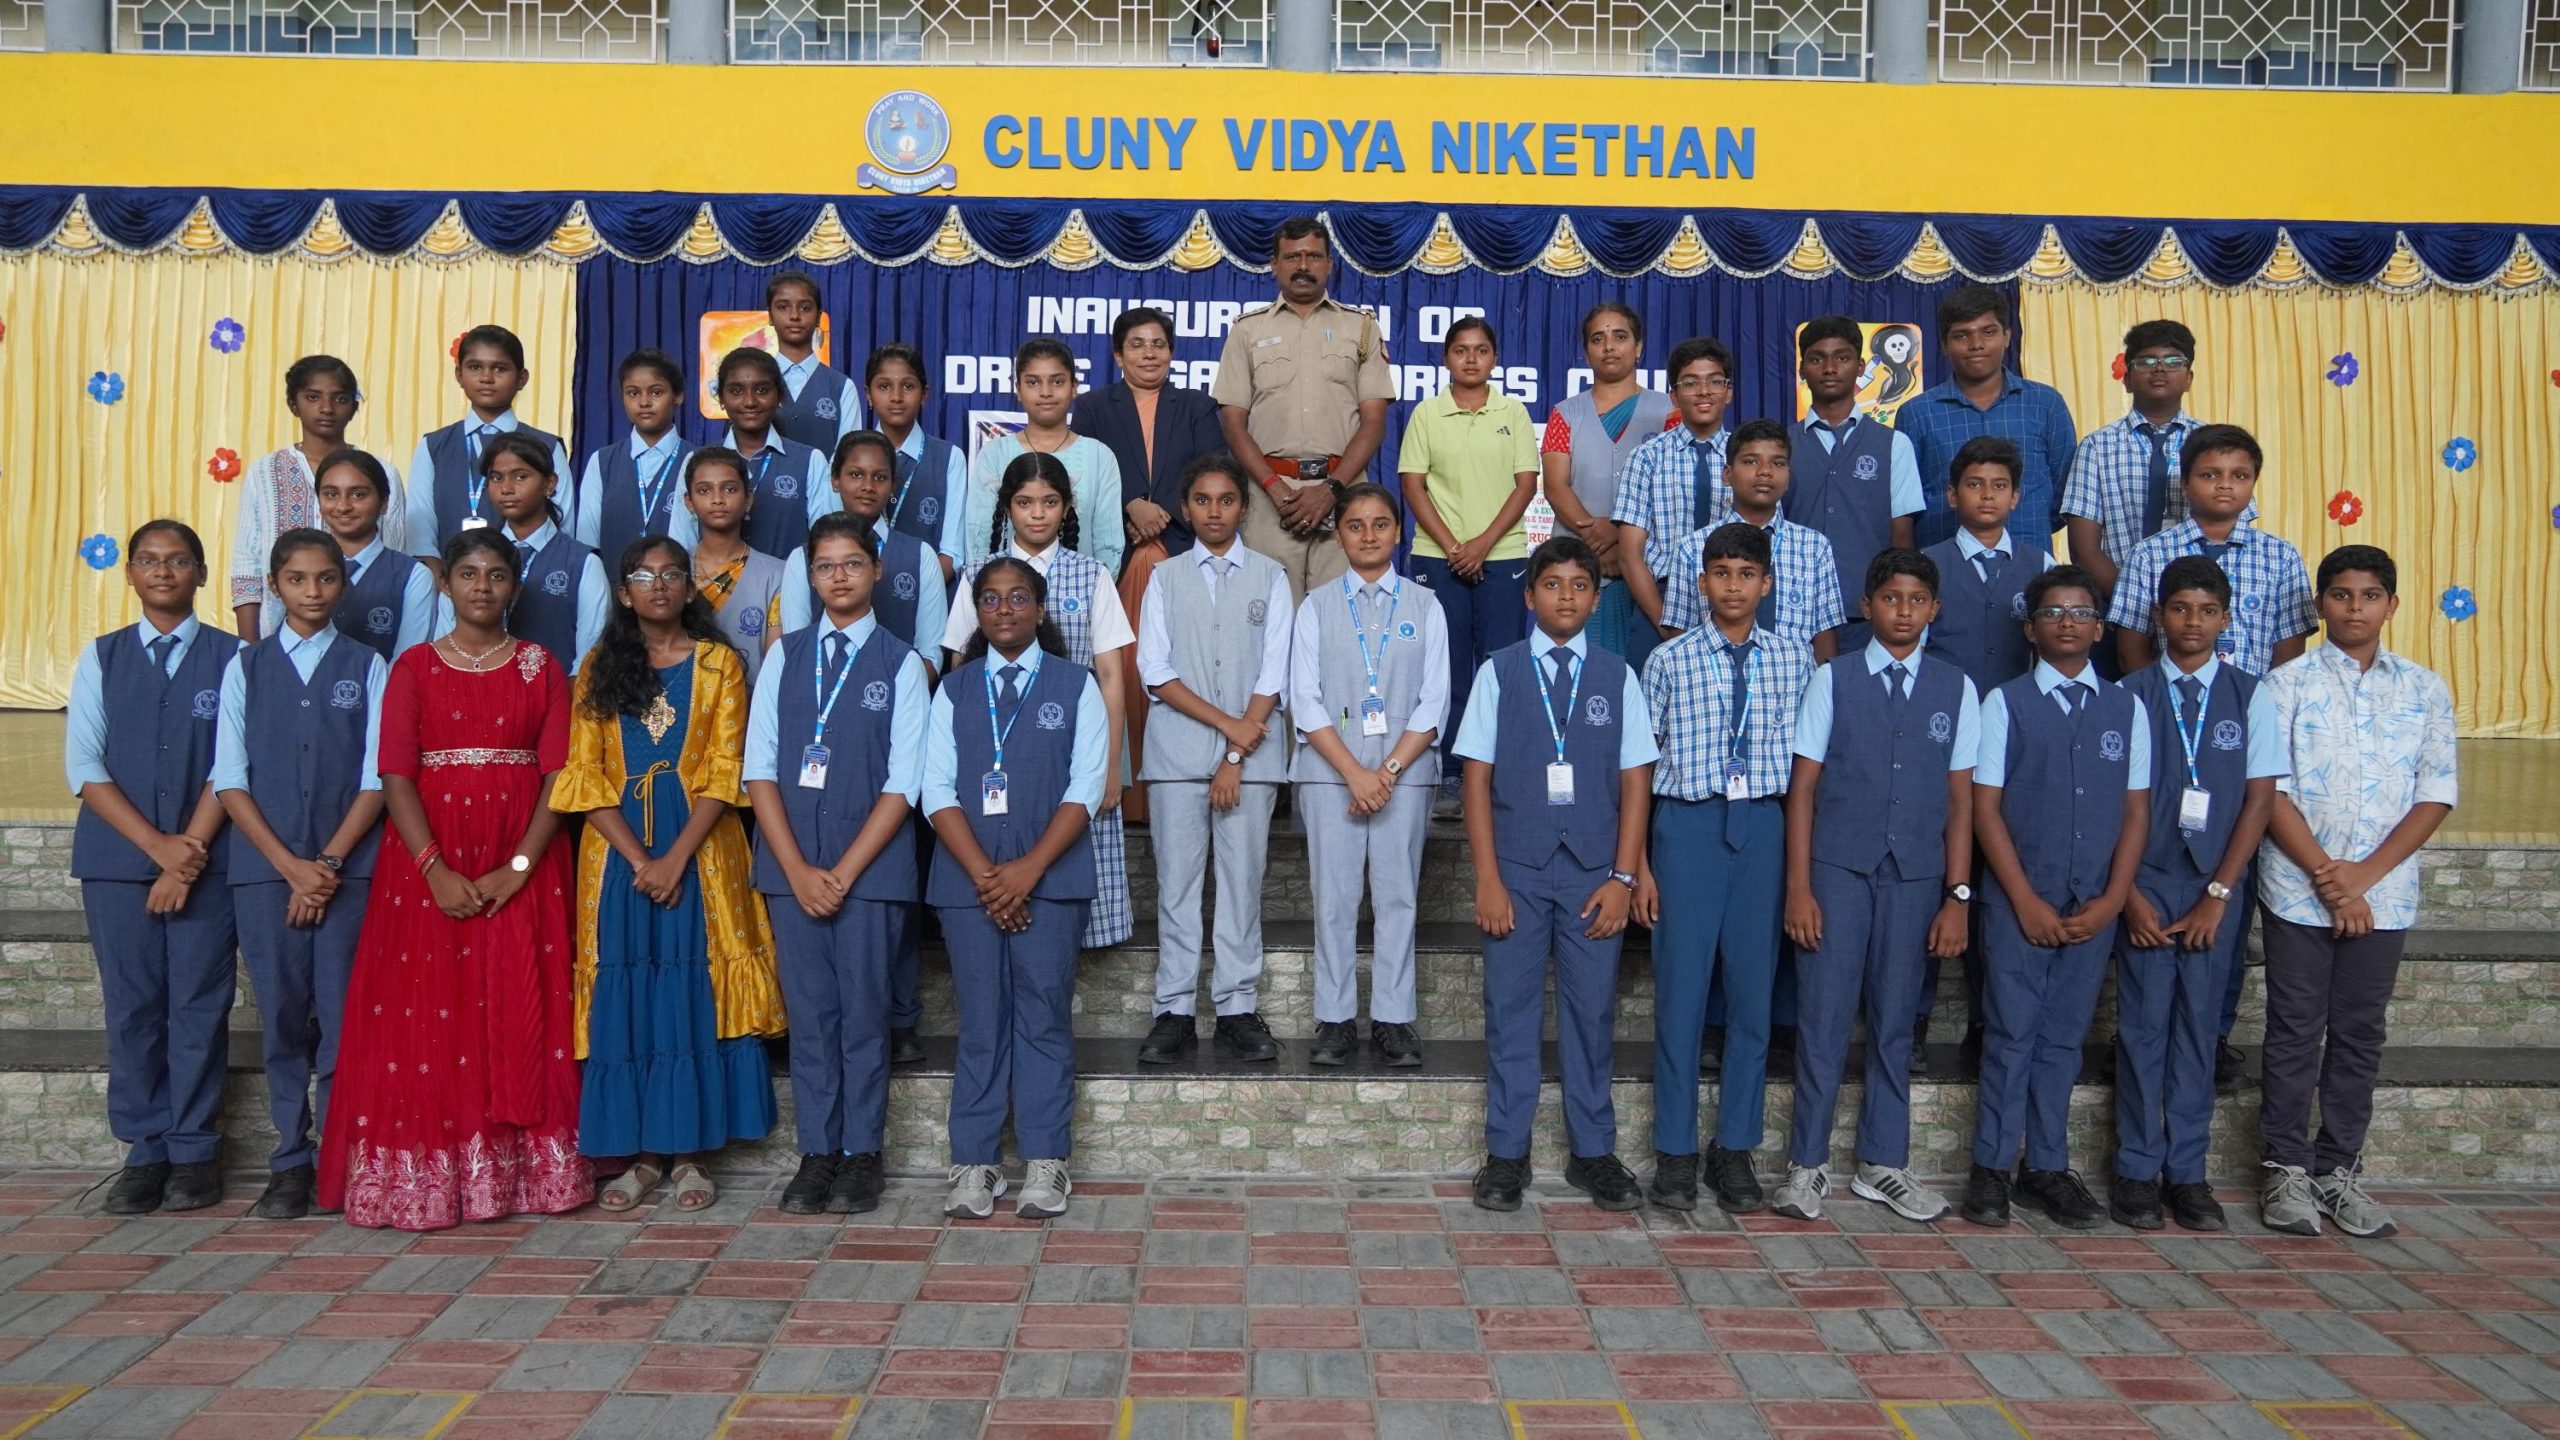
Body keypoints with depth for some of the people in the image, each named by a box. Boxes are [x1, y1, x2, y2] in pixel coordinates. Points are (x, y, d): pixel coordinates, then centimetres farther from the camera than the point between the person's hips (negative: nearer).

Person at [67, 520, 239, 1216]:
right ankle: (144, 1152, 13)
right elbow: (84, 767, 2)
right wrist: (159, 846, -9)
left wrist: (189, 851, -11)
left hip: (205, 858, -2)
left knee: (199, 1007, 1)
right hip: (116, 858, 2)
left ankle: (194, 1153, 9)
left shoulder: (231, 657, 3)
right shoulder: (100, 658, 9)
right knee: (132, 1008, 4)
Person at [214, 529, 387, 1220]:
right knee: (282, 1020, 4)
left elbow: (377, 777, 1)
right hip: (265, 869, 1)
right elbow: (229, 780, 3)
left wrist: (330, 861, -9)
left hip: (349, 867, -1)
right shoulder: (246, 667, 9)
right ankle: (291, 1162, 12)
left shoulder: (367, 668, 6)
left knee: (342, 1018, -2)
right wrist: (291, 866, -7)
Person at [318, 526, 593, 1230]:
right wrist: (435, 871, -15)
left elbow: (557, 775, 0)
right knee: (424, 1019, -2)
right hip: (430, 866, 0)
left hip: (523, 868, 0)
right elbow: (395, 775, -3)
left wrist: (518, 868, -12)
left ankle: (521, 1170, 9)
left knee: (520, 1018, 1)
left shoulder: (543, 668, 7)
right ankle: (424, 1178, 6)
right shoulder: (414, 667, 6)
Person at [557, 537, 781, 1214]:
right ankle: (642, 1153, 10)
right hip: (618, 854, 2)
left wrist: (675, 860, -14)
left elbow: (724, 773, -4)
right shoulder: (599, 669, 8)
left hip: (699, 851, -1)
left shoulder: (718, 663, 4)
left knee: (695, 998, -1)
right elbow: (585, 775, 1)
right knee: (624, 1000, 1)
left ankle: (691, 1152, 7)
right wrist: (639, 861, -11)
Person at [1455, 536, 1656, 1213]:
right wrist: (1488, 878, -5)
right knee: (1510, 1009, 5)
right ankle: (1506, 1154, 16)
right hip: (1517, 865, -1)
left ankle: (1593, 1153, 20)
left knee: (1592, 1010, 6)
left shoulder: (1617, 676, 5)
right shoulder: (1500, 672, 2)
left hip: (1594, 870, 1)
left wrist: (1622, 877, -2)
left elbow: (1635, 782, 5)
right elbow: (1478, 777, 0)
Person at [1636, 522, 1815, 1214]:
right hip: (1688, 822, -2)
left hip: (1765, 825, 2)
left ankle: (1735, 1149, 19)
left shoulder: (1795, 660, 7)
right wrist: (1638, 864, -2)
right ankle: (1674, 1151, 12)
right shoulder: (1669, 660, 1)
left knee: (1754, 990, 6)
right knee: (1681, 987, 1)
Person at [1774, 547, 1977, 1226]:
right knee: (1825, 1017, 0)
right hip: (1838, 870, -2)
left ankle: (1882, 1164, 23)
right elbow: (1803, 787, -1)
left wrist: (1958, 896, 2)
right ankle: (1808, 1165, 12)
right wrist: (1798, 888, -6)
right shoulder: (1833, 680, 0)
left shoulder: (1956, 689, 6)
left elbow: (1961, 799, 7)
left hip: (1914, 877, 2)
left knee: (1893, 1021, 11)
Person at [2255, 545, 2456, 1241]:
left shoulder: (2425, 690, 7)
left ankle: (2339, 1167, 20)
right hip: (2298, 890, -2)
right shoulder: (2288, 683, 0)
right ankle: (2287, 1168, 13)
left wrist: (2364, 874, -8)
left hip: (2383, 894, 2)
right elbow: (2269, 791, -5)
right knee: (2295, 1032, 4)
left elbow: (2437, 794, 2)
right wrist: (2326, 874, -12)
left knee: (2359, 1034, 9)